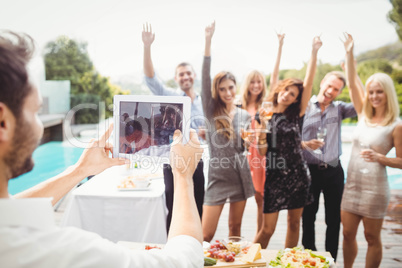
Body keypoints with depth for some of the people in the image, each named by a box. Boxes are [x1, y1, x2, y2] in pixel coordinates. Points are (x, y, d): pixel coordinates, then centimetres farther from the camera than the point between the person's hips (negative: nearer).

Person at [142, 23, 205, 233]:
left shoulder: (203, 102, 7)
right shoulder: (170, 96, -1)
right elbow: (150, 78, -16)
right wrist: (147, 47, -25)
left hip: (196, 162, 3)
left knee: (196, 212, 13)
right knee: (173, 211, 6)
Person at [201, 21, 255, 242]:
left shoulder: (245, 115, 5)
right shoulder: (211, 110, -3)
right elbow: (205, 78, -15)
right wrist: (208, 41, -22)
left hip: (240, 176, 3)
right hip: (218, 176, -3)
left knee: (235, 228, 17)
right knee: (206, 235, -4)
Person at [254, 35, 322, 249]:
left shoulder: (295, 115, 3)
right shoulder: (264, 115, 0)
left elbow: (308, 84, -5)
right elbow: (262, 152, -6)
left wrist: (314, 53, -9)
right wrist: (261, 127, -21)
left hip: (297, 175, 3)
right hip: (275, 176, -2)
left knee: (294, 223, 13)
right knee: (268, 228, 0)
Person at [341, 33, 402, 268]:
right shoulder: (364, 115, 5)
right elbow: (352, 83, 2)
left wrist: (379, 158, -23)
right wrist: (349, 53, -2)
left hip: (375, 187, -5)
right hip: (352, 183, 5)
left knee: (372, 237, 9)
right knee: (348, 233, 13)